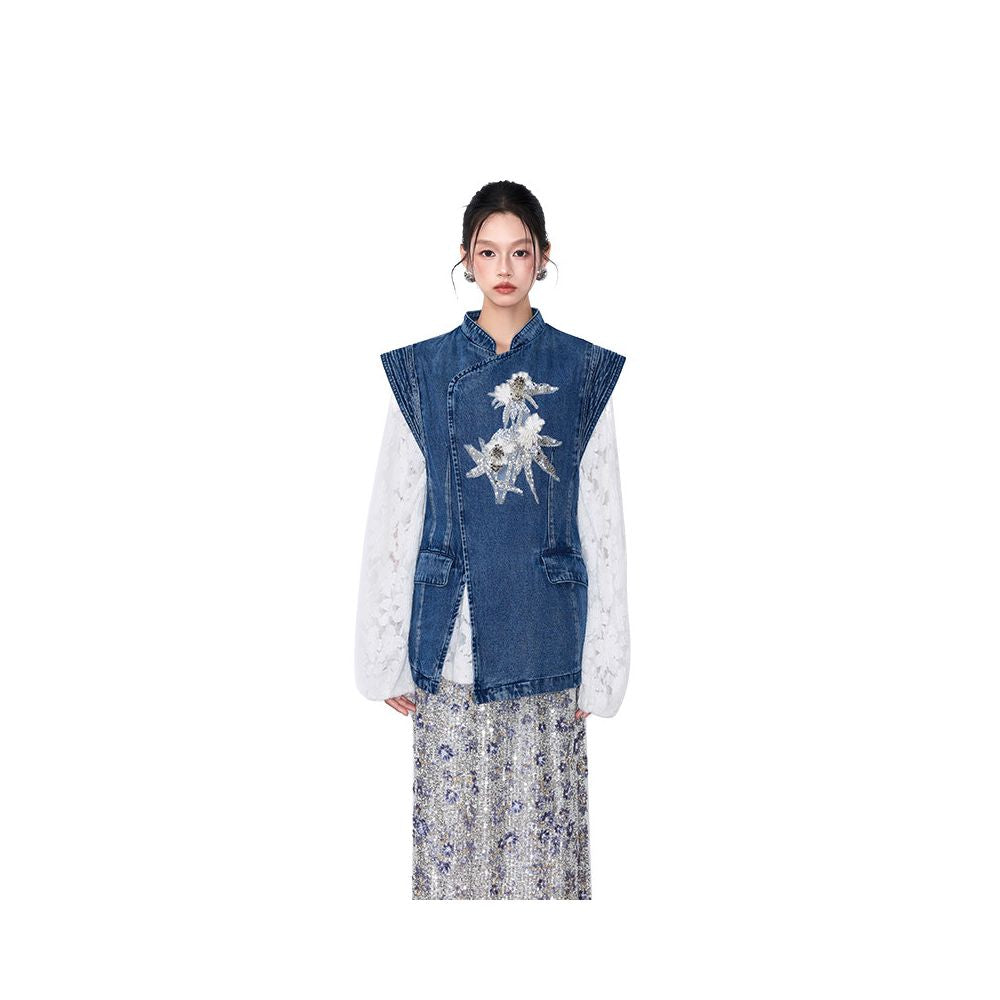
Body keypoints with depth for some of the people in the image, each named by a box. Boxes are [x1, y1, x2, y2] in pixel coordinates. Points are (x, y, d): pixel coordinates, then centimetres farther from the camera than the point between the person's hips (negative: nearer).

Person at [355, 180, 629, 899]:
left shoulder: (584, 373, 2)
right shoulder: (423, 371, 3)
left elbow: (604, 526, 1)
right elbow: (393, 522, 3)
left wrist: (601, 666, -1)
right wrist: (385, 658, 0)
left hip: (545, 645, 0)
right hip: (450, 646, 1)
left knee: (542, 820, 6)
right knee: (452, 820, 7)